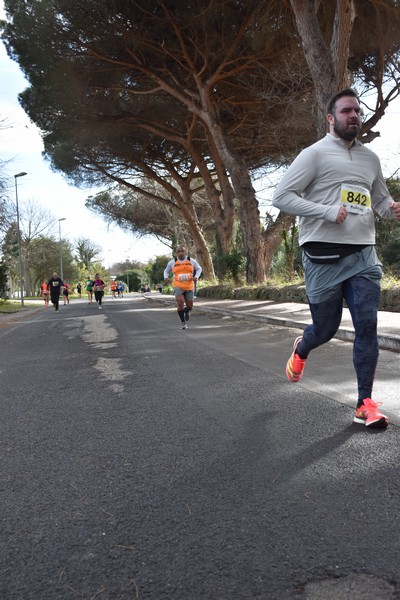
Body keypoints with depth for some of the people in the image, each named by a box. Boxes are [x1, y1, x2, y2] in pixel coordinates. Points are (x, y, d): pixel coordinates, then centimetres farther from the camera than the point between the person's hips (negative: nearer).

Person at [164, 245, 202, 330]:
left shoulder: (192, 261, 0)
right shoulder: (172, 262, 0)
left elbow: (199, 269, 12)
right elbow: (166, 271, 15)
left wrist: (196, 277, -7)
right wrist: (166, 278, -6)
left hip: (189, 287, 2)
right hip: (178, 287, -1)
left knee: (189, 306, 4)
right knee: (180, 302, -23)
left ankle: (186, 311, 43)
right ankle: (183, 322, -5)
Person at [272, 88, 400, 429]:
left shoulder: (370, 158, 15)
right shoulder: (315, 154, -2)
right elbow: (281, 197, -8)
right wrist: (328, 211, -19)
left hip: (364, 255, 4)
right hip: (324, 257, -4)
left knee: (367, 326, -5)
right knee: (326, 328, 7)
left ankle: (365, 403, 4)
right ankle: (302, 350, 43)